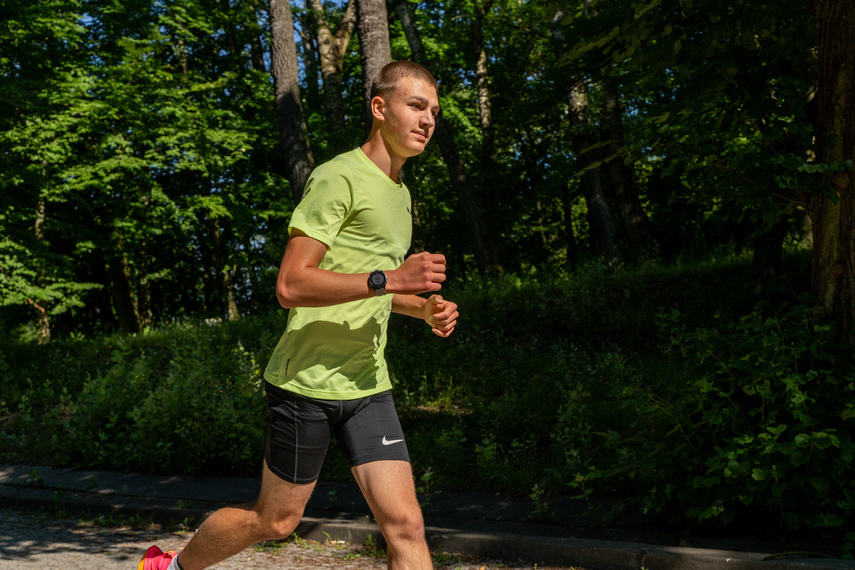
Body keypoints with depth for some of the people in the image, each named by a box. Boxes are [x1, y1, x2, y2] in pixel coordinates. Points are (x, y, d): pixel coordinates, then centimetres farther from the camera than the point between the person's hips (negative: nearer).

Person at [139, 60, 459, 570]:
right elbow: (291, 286, -22)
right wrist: (389, 278, -26)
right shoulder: (339, 177, -13)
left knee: (405, 523, -4)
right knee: (276, 521, 10)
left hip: (367, 385, 7)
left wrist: (425, 308, 10)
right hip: (307, 380, -7)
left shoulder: (401, 194, 16)